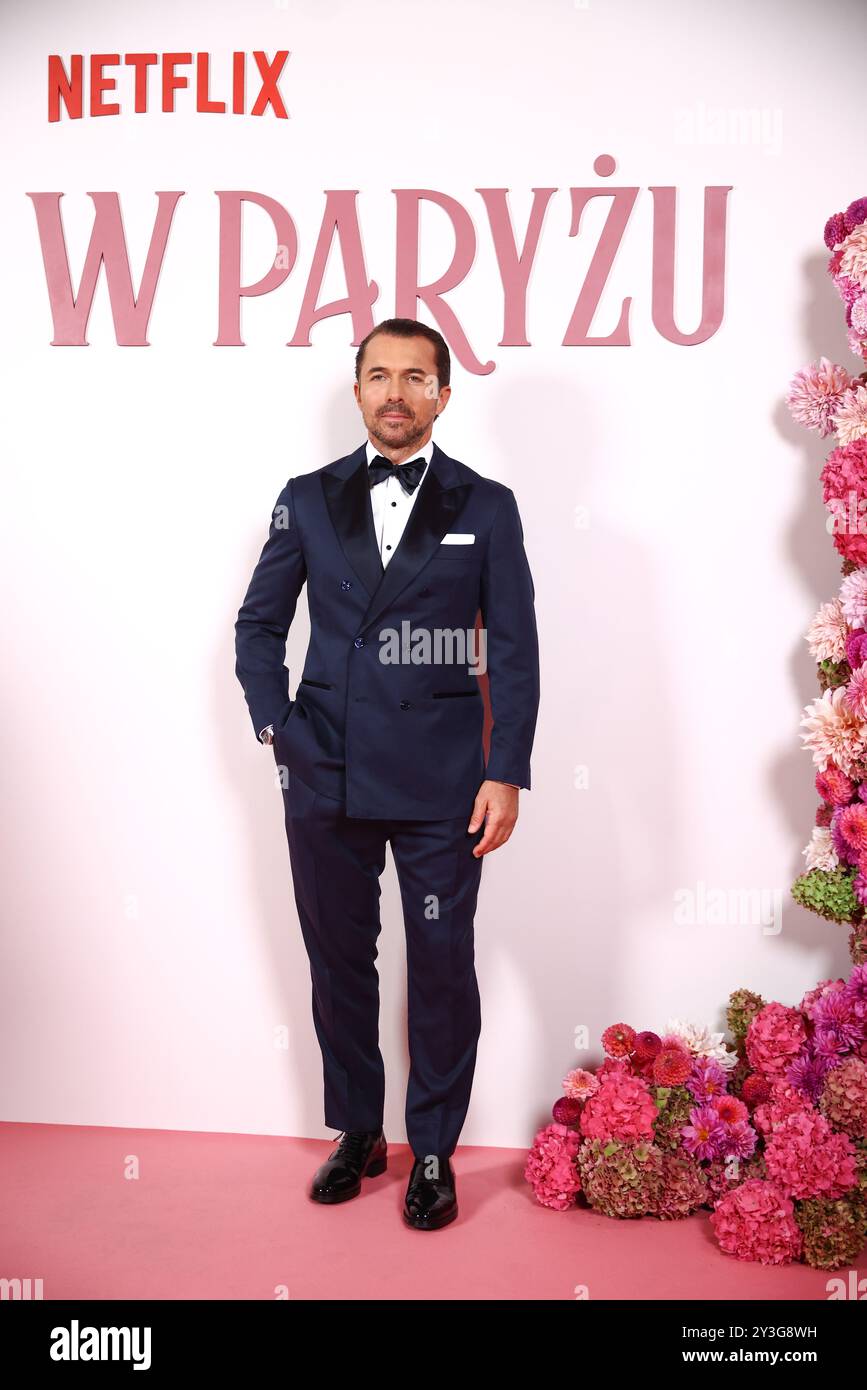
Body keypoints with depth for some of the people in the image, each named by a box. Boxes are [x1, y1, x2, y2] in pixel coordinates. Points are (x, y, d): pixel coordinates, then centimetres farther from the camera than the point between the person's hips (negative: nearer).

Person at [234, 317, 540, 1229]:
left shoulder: (486, 507, 3)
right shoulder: (308, 500, 8)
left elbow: (513, 651, 1)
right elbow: (258, 625, 13)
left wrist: (506, 773, -5)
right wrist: (276, 726, 1)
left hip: (441, 784, -2)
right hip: (324, 777, 2)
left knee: (442, 969, 5)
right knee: (338, 962, 12)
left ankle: (433, 1152, 21)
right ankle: (356, 1134, 29)